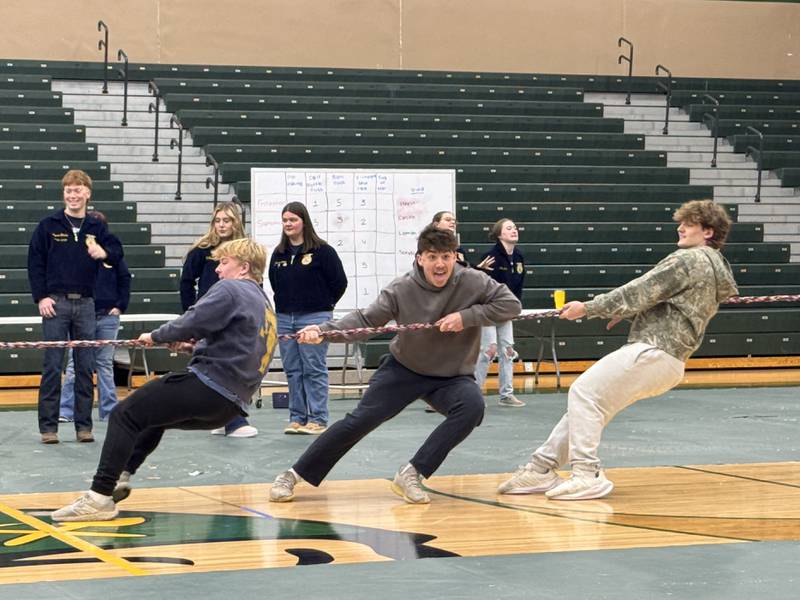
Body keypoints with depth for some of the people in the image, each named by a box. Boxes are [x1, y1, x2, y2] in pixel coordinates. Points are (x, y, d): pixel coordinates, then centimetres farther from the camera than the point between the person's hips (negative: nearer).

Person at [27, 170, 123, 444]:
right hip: (56, 303, -3)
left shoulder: (96, 228, 9)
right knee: (52, 366, -2)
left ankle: (84, 425, 10)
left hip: (86, 303, 3)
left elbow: (117, 252, 0)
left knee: (85, 366, 4)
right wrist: (41, 296, -8)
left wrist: (104, 252, -23)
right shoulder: (48, 226, 1)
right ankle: (48, 426, 2)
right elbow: (35, 262, 0)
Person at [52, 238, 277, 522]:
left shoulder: (230, 290, -5)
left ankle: (100, 498, -14)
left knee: (124, 416, -7)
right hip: (231, 405, 10)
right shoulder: (264, 305, 22)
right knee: (152, 415, 30)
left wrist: (156, 335, 0)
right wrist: (196, 346, 10)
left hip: (208, 385, -10)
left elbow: (191, 322, -16)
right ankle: (119, 478, 23)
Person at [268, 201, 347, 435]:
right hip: (284, 319, 6)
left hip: (314, 317, -6)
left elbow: (339, 282, -2)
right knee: (292, 370, 8)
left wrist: (323, 304, 5)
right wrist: (284, 305, 15)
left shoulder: (322, 250, -5)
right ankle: (297, 418, 14)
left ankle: (317, 419, -2)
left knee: (314, 369, -5)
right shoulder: (279, 254, 11)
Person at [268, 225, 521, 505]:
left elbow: (511, 304, -16)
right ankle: (295, 474, 5)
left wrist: (467, 316, -27)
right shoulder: (402, 290, -16)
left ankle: (412, 474, -23)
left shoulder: (472, 282, -16)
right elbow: (366, 319, -15)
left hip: (453, 377, 0)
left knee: (472, 407, -30)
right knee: (359, 420, -8)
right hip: (404, 369, 0)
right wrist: (324, 330, -31)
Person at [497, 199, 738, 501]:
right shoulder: (714, 267, 21)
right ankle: (542, 468, 10)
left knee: (584, 393, -12)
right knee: (587, 399, 11)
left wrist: (587, 309, -7)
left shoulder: (690, 260, -9)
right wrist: (628, 313, 19)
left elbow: (641, 291, -12)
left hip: (653, 351, -10)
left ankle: (587, 476, -17)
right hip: (670, 359, 10)